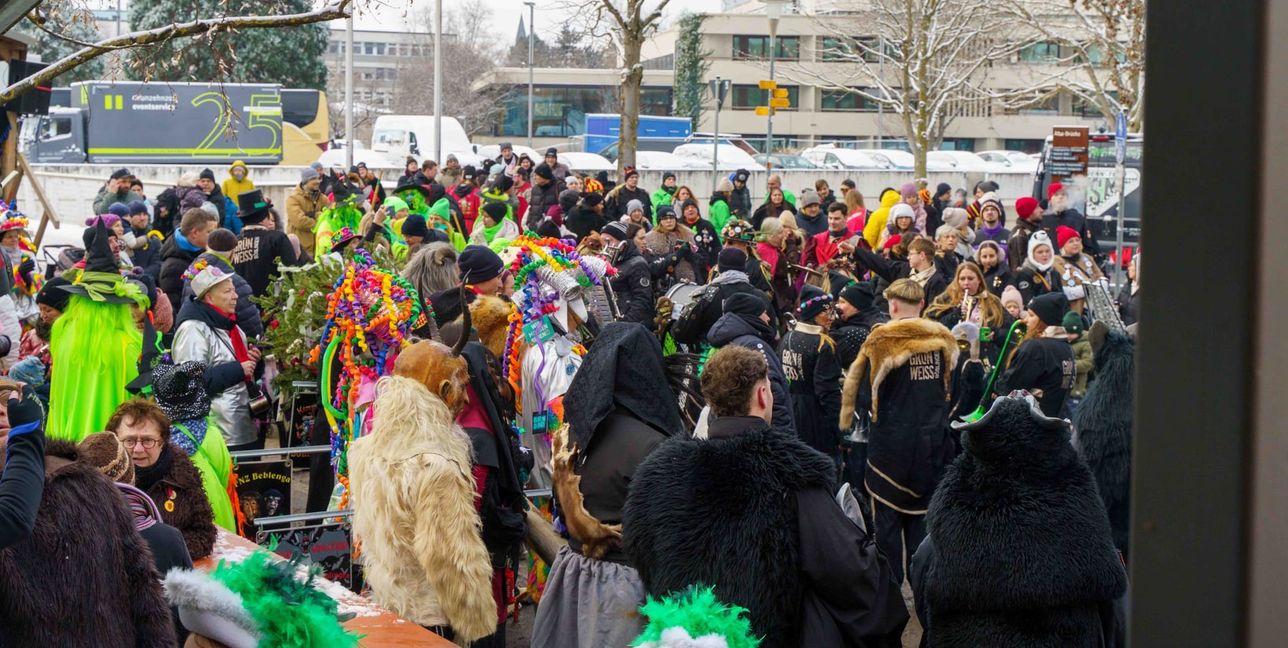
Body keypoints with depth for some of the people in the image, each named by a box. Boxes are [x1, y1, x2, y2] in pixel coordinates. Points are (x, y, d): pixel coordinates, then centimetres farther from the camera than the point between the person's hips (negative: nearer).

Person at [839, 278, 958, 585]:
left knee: (888, 520, 6)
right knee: (921, 519, 13)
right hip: (934, 444, 4)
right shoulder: (943, 340, 1)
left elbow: (865, 398, -13)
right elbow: (953, 390, 11)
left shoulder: (882, 342, -14)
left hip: (891, 445, -4)